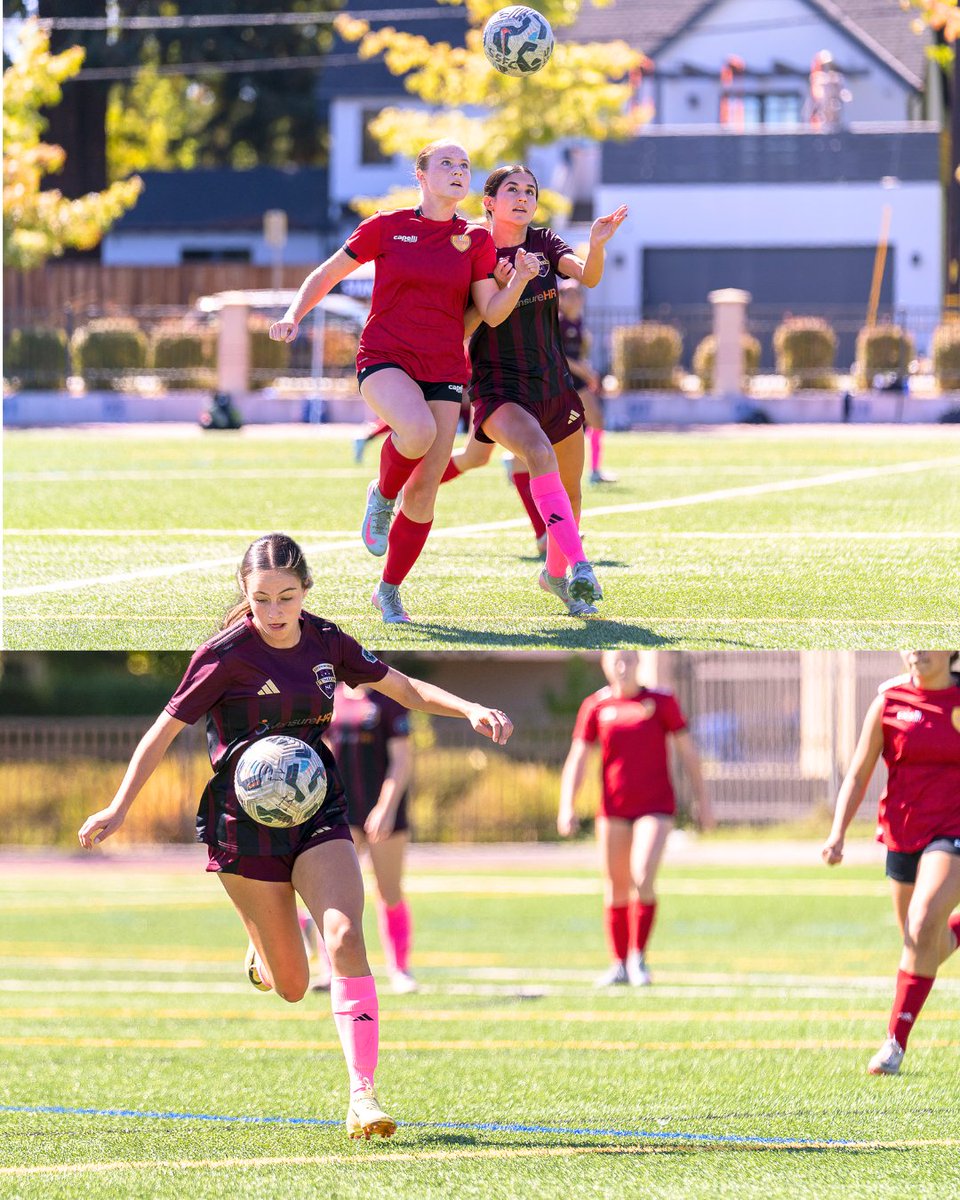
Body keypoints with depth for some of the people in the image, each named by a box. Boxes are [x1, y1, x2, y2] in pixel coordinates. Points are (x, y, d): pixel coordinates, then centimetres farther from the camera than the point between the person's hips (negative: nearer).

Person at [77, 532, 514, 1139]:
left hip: (317, 813, 3)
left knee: (346, 939, -22)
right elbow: (165, 730, -7)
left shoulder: (325, 642, 1)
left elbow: (405, 689, 12)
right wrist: (119, 808, -12)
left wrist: (471, 710, -4)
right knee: (291, 987, 3)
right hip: (245, 825, -2)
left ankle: (363, 1095, -20)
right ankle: (262, 945, 42)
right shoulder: (227, 654, -12)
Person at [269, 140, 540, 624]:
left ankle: (389, 592, 16)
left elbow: (491, 313, 3)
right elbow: (328, 273, 10)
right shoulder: (386, 227, 2)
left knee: (424, 494, -3)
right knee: (418, 431, -36)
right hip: (384, 360, -3)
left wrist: (520, 280, -15)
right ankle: (382, 493, -4)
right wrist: (293, 316, -5)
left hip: (443, 371, 3)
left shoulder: (476, 240, 7)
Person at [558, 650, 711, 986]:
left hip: (655, 807, -2)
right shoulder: (595, 707, 5)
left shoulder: (661, 701, 1)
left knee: (642, 879, -18)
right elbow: (577, 759, 5)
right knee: (616, 890, 6)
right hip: (614, 811, 2)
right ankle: (620, 964, 19)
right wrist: (567, 806, -6)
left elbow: (687, 751, 6)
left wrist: (702, 801, 4)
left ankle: (638, 958, -3)